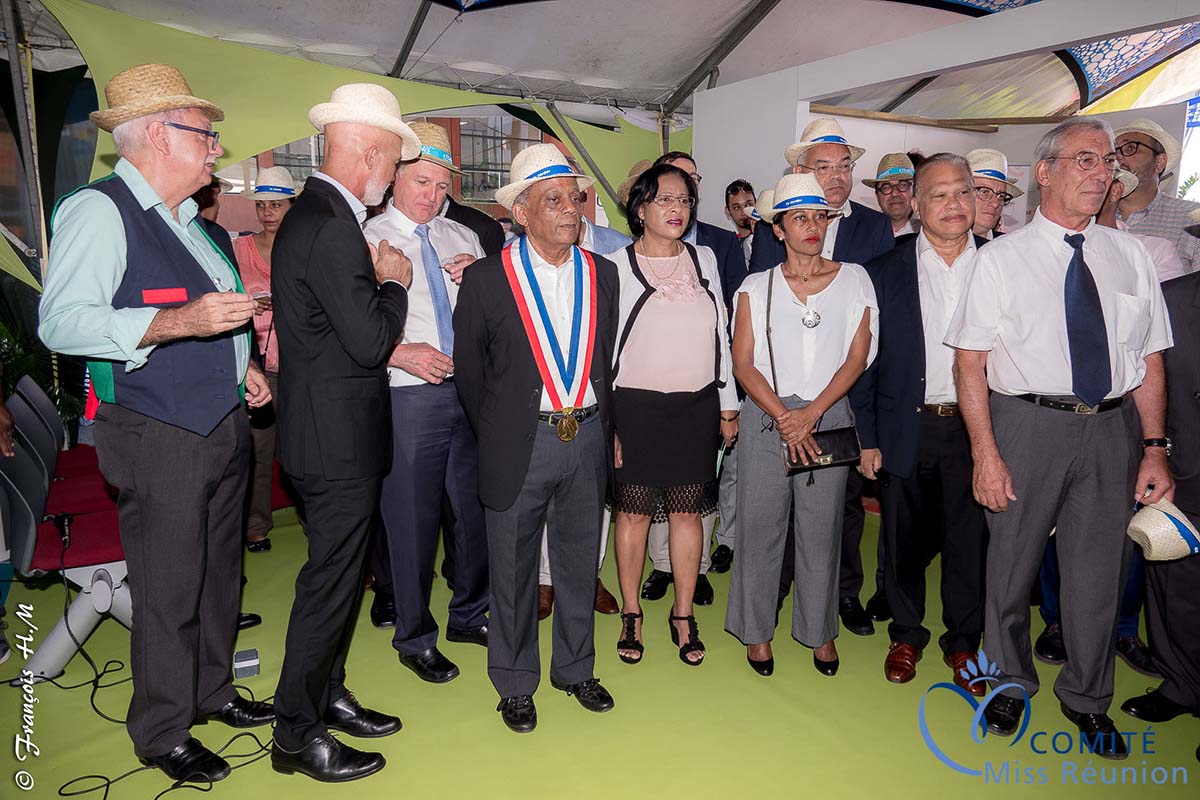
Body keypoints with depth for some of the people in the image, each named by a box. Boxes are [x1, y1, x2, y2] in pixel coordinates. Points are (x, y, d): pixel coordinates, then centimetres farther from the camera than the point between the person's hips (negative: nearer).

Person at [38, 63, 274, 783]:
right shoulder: (99, 210, -11)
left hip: (224, 427, 9)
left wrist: (240, 365, 11)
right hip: (159, 438, -8)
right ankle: (162, 733, 22)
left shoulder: (186, 218, 16)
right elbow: (61, 322, -21)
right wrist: (178, 322, -29)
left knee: (219, 573, 18)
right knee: (168, 592, 3)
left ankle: (212, 689, 37)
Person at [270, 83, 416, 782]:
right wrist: (394, 282, -8)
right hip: (338, 440, -10)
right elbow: (370, 342, -22)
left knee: (341, 572, 20)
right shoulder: (332, 228, -20)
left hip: (330, 431, 10)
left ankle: (327, 696, 37)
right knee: (331, 580, 3)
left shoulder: (314, 216, 13)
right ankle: (298, 735, 21)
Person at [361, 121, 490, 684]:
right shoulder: (368, 240, -1)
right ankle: (414, 638, 25)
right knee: (412, 521, 5)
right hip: (409, 398, -5)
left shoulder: (462, 238, 15)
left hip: (471, 389, 5)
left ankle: (469, 614, 36)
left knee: (476, 510, 14)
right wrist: (399, 353, -20)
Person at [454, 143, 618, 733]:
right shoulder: (487, 278, -7)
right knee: (513, 569, 10)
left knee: (580, 562, 16)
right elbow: (469, 369, 1)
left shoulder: (601, 273, 5)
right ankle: (515, 682, 31)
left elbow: (607, 358, 11)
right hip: (519, 446, -3)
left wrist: (602, 427, 9)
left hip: (587, 438, 4)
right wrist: (494, 436, 4)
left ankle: (575, 668, 37)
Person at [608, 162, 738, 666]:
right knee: (634, 511, 6)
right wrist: (604, 423, -6)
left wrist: (728, 406, 11)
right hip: (636, 406, -3)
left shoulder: (704, 260, 9)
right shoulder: (616, 266, -2)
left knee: (688, 512, 8)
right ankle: (631, 613, 24)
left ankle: (683, 614, 23)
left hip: (697, 407, 3)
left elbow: (720, 335, 12)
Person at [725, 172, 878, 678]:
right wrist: (783, 415, -11)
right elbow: (742, 364, 0)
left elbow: (857, 357, 1)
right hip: (767, 418, 0)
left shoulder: (853, 279, 7)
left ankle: (819, 630, 27)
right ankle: (757, 629, 22)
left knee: (822, 528, 8)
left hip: (828, 417, 1)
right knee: (759, 524, 4)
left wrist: (810, 413, -9)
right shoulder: (756, 288, 5)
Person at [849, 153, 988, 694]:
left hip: (975, 427, 1)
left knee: (970, 539, 10)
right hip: (906, 430, -1)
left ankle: (962, 641, 32)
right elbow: (864, 361, -1)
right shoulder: (884, 272, 0)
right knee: (905, 539, 11)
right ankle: (907, 634, 33)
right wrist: (866, 438, -5)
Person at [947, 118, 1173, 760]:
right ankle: (1011, 681, 35)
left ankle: (1086, 696, 36)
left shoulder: (1130, 256, 9)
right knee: (1012, 561, 10)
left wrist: (1155, 447, 3)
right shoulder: (1002, 257, -2)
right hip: (1026, 423, -3)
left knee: (1099, 570, 13)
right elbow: (970, 362, -7)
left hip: (1112, 428, 3)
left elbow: (1149, 360, 9)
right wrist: (985, 454, -13)